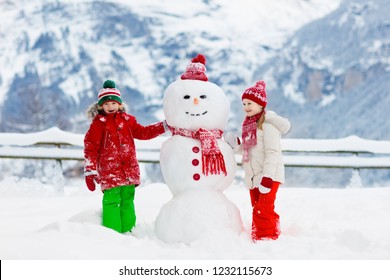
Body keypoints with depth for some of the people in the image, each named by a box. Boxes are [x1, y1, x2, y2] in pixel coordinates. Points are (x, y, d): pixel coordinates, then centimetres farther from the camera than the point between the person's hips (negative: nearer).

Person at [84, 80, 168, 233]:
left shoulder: (127, 120, 13)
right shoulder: (98, 124, -2)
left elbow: (143, 132, 23)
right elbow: (90, 149, -5)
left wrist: (164, 126, 16)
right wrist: (90, 172, -11)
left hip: (129, 171, 5)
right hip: (109, 172, -5)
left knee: (127, 201, 9)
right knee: (112, 201, -11)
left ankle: (128, 231, 16)